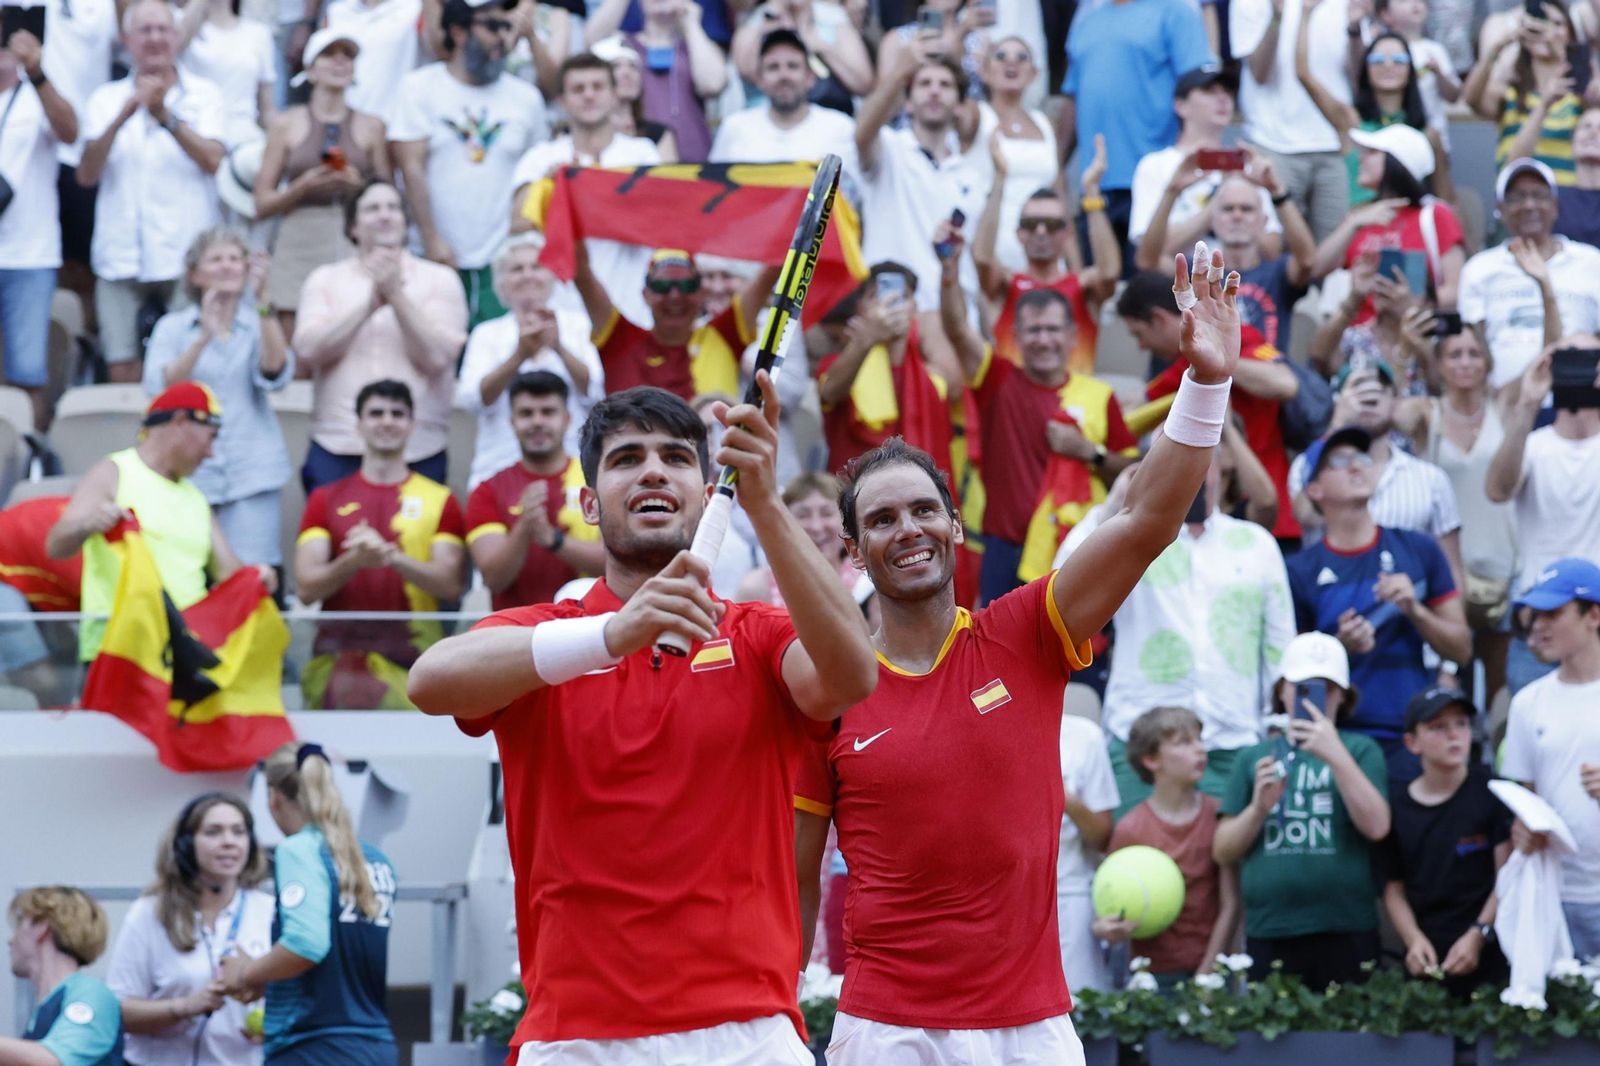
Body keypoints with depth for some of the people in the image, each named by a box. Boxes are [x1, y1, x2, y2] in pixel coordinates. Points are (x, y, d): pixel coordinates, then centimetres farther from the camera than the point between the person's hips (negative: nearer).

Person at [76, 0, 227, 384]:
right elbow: (87, 175, -2)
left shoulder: (203, 95, 6)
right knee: (122, 372, -1)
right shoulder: (106, 99, 11)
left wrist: (166, 117, -22)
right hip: (120, 259, 2)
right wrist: (122, 118, -17)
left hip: (185, 256, -2)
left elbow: (213, 161, -10)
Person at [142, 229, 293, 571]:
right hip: (190, 475, 0)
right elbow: (160, 387, -8)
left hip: (252, 475, 0)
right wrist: (204, 337, -21)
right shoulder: (172, 327, 9)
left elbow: (275, 374, -8)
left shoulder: (258, 324, 12)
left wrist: (262, 303, -17)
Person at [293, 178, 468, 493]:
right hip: (337, 448, 1)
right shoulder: (325, 279, 10)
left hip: (420, 452, -1)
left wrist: (396, 295, -13)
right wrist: (371, 302, -13)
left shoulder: (440, 279, 7)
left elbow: (438, 356, -6)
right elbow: (308, 350, -5)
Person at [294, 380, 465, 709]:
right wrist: (354, 560, -15)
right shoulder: (326, 499, 15)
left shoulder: (439, 500, 13)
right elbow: (306, 587, 5)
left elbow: (450, 583, 1)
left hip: (412, 656, -1)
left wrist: (391, 556, -16)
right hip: (340, 653, 1)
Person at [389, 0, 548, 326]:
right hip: (438, 260, -2)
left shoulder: (526, 97, 12)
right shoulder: (419, 86, 4)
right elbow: (412, 168, -3)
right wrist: (431, 239, -11)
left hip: (504, 263, 2)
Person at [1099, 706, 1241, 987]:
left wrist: (1205, 973, -6)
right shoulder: (1129, 830, -3)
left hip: (1210, 969, 1)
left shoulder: (1219, 818, 0)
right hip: (1155, 974, -1)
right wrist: (1109, 929, -23)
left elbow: (1230, 905, 0)